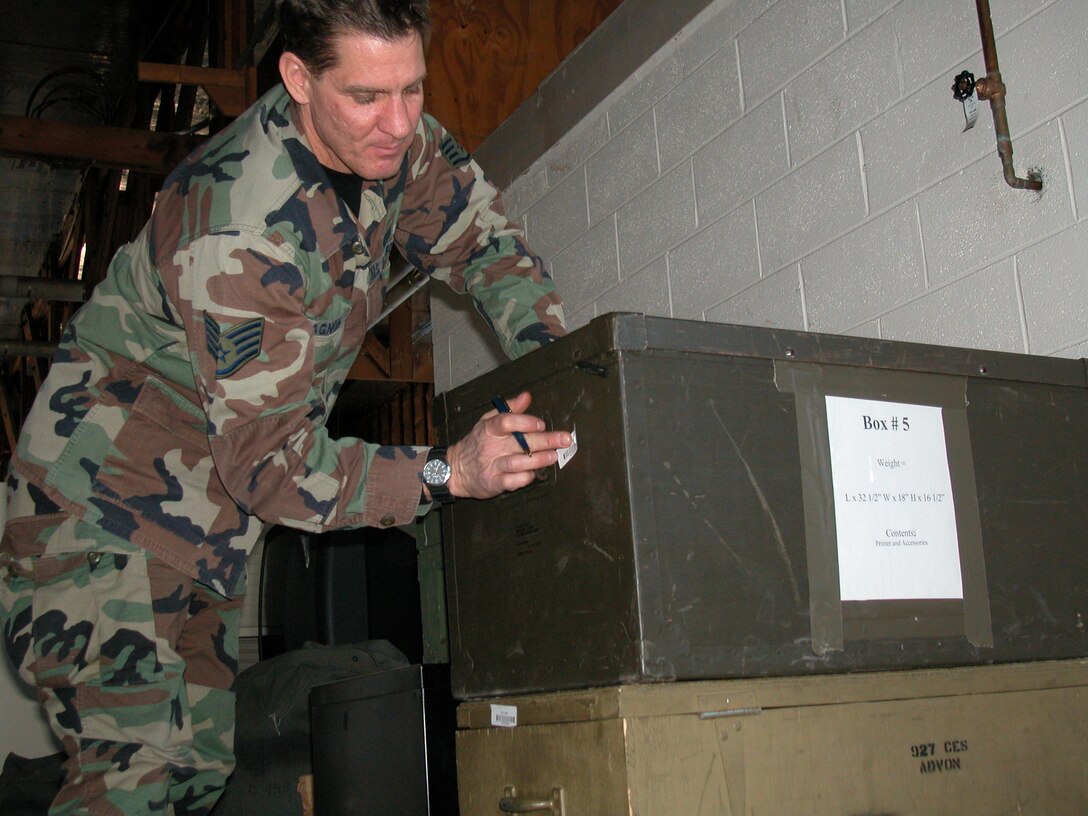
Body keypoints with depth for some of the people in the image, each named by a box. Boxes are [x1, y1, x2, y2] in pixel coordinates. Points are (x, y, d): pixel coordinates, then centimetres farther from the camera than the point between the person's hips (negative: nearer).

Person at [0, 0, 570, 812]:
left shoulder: (393, 138, -7)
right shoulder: (237, 236, -30)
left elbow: (485, 242, 7)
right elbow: (267, 460, -26)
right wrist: (447, 472, -34)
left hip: (208, 524, 8)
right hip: (106, 512, -8)